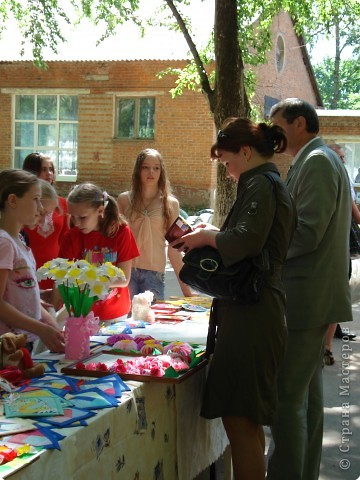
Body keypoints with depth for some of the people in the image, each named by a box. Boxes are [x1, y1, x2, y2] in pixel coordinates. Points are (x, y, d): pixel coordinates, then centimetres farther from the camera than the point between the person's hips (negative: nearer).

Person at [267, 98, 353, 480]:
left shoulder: (316, 162, -13)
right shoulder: (320, 161, 18)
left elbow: (307, 233, -22)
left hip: (306, 298, -11)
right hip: (313, 296, 11)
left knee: (286, 398, -8)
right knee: (307, 392, 16)